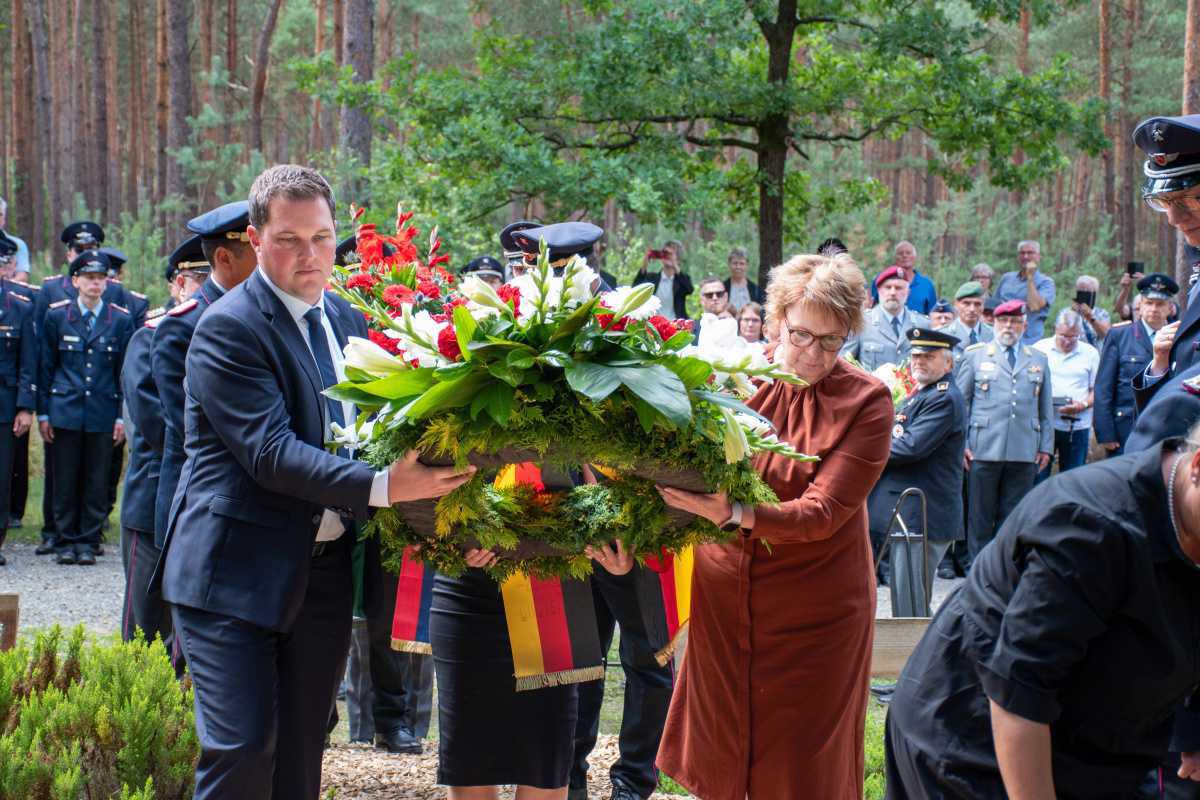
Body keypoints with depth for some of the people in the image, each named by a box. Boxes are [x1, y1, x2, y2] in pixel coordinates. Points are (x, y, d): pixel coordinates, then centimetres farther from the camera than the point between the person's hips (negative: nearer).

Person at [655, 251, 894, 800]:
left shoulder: (865, 401, -11)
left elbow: (823, 512, -19)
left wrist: (733, 514, -36)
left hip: (814, 606, -3)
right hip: (724, 594, 3)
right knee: (719, 756, 12)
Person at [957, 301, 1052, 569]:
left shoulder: (1038, 361, 16)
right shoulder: (975, 355, 8)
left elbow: (1046, 408, 17)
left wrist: (1046, 446, 10)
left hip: (1025, 454, 2)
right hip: (984, 450, -2)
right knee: (980, 514, 1)